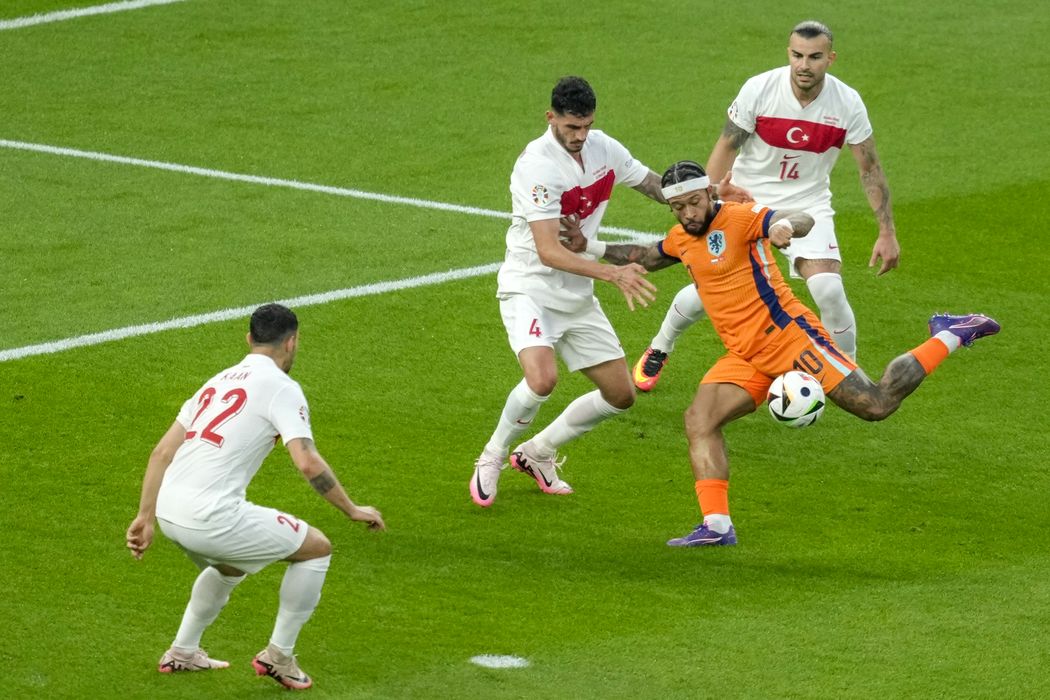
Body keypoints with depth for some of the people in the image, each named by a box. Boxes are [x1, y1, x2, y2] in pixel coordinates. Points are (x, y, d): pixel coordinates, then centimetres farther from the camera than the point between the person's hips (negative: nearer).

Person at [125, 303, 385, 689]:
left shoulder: (219, 381, 20)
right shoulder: (281, 387, -2)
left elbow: (162, 452, 19)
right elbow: (308, 462, -14)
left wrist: (145, 518, 21)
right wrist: (352, 510, -2)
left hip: (169, 510, 8)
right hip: (211, 518, -8)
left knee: (230, 566, 38)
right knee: (316, 548, 10)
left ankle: (182, 652, 42)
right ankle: (278, 656, 14)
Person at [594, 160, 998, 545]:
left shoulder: (738, 218, -13)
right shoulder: (682, 239, 11)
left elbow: (804, 220, -31)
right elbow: (646, 258, 35)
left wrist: (786, 225, -54)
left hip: (789, 336, -7)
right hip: (745, 358, 7)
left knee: (876, 405, -12)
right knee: (699, 420, -13)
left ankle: (949, 337, 9)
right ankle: (717, 525, -19)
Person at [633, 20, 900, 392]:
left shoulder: (847, 103, -15)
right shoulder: (759, 89, -19)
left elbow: (870, 169, -5)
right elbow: (726, 149, -10)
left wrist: (887, 233, -5)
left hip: (807, 205, 0)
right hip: (747, 199, 0)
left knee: (828, 289, -20)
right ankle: (658, 351, 30)